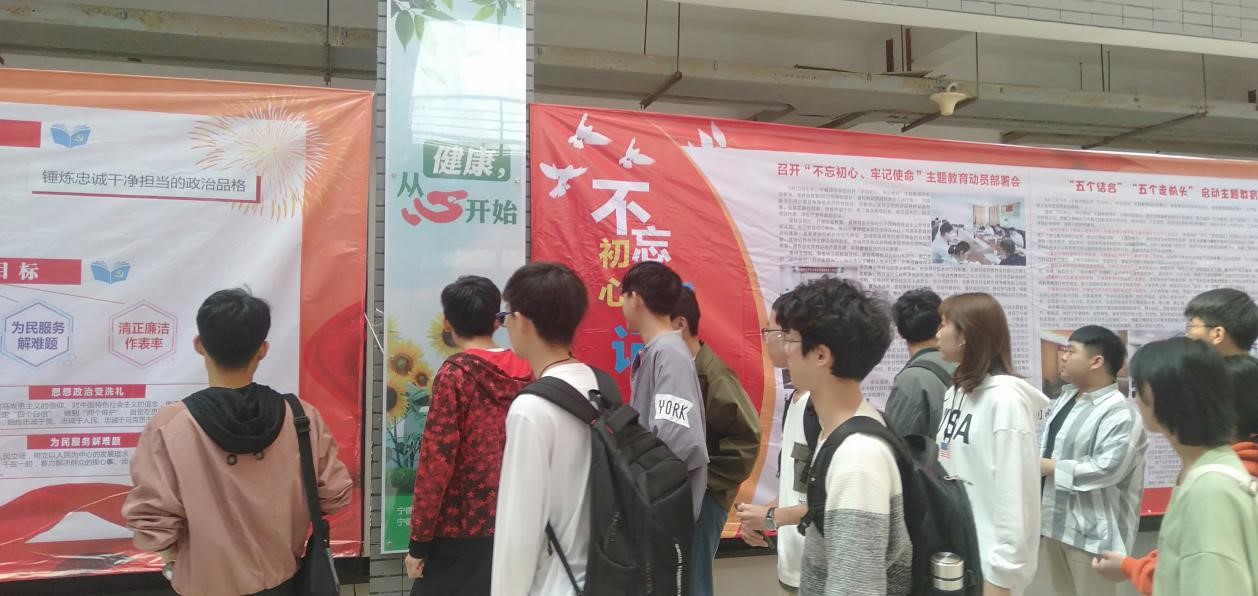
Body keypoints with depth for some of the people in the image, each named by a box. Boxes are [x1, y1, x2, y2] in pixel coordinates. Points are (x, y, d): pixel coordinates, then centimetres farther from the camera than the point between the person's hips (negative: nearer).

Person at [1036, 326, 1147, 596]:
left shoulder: (1120, 414, -19)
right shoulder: (1066, 398, 9)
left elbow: (1107, 469, -26)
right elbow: (1049, 448, 15)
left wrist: (1051, 468, -19)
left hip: (1091, 529, -8)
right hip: (1055, 521, 9)